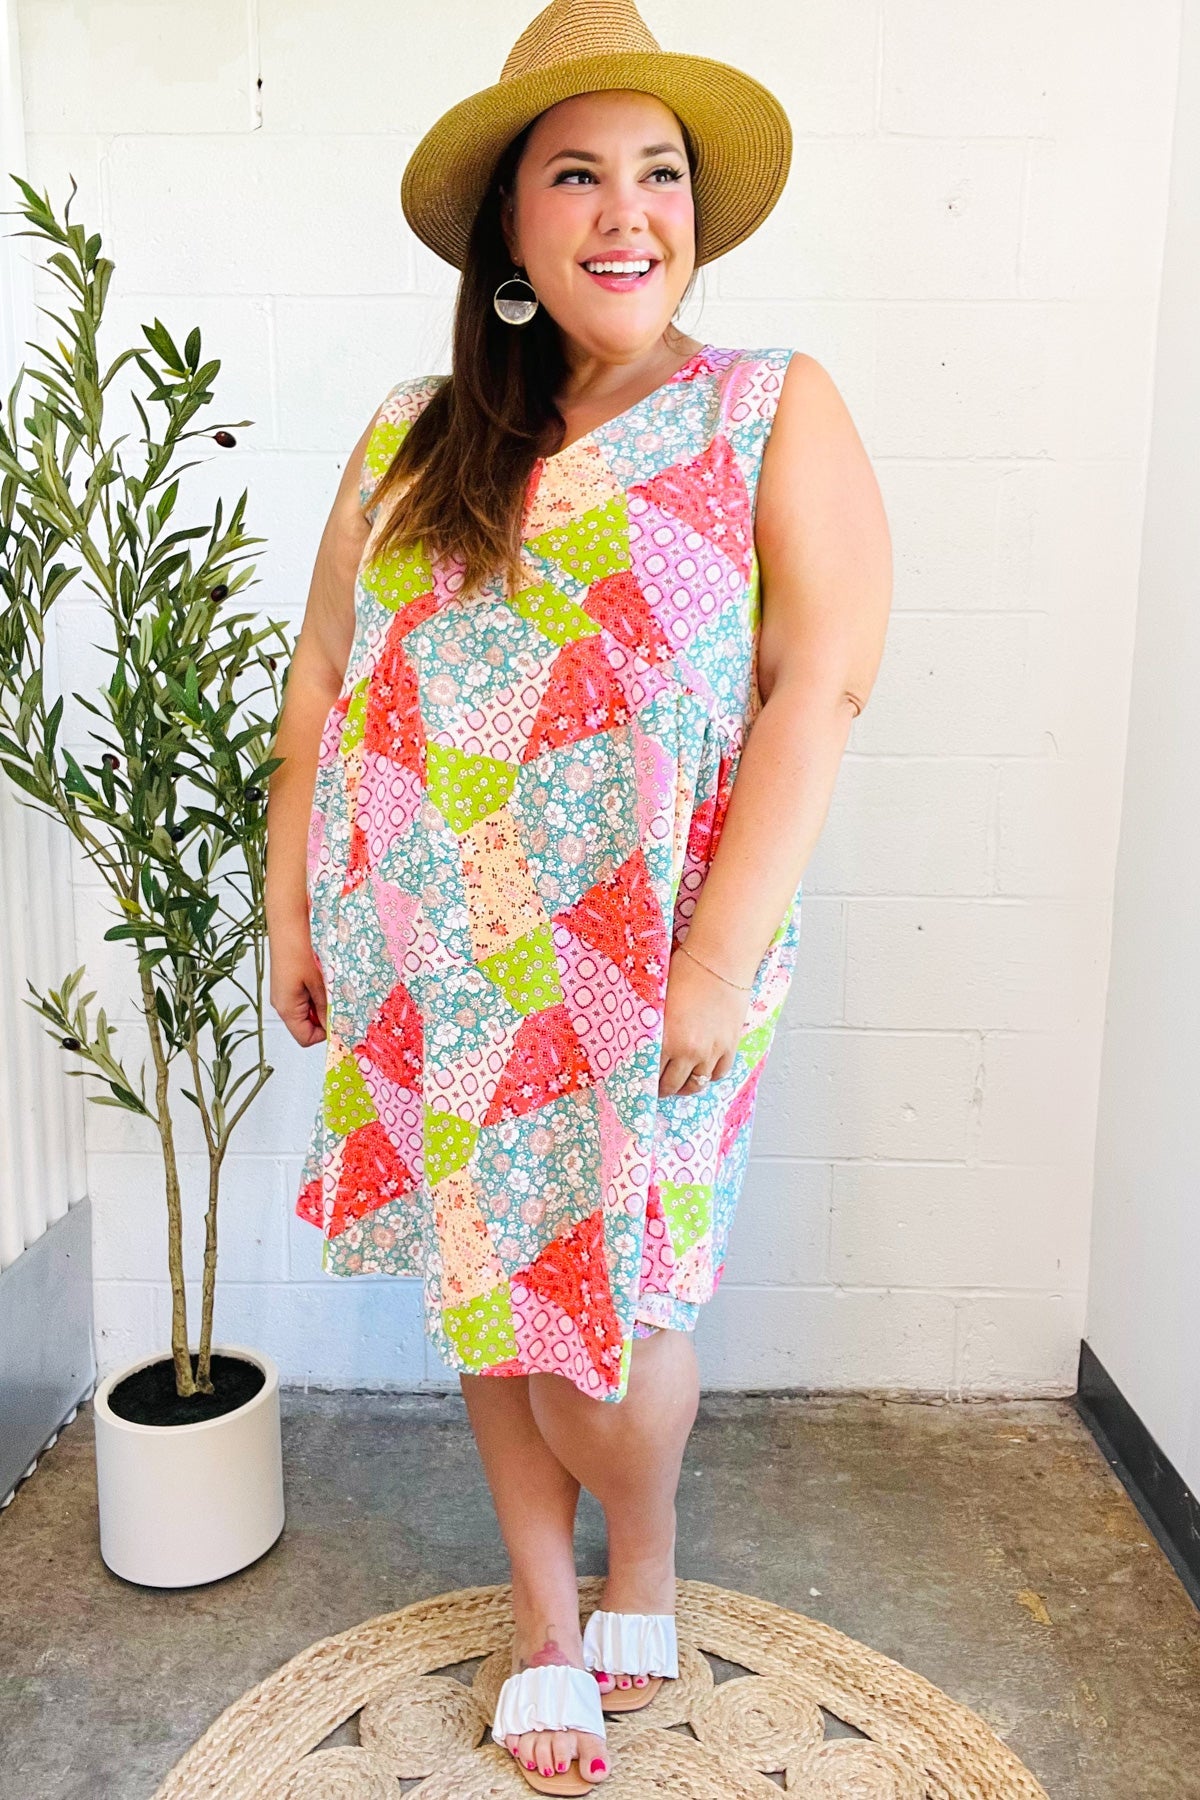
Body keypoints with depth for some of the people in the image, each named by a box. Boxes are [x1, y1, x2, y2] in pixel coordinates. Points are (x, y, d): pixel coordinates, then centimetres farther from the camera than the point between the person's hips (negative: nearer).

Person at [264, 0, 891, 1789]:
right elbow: (322, 675, 12)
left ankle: (645, 1577, 37)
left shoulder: (777, 413, -1)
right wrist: (290, 901, 8)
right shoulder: (410, 438, 10)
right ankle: (550, 1628, 37)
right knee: (489, 1300, 12)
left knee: (606, 1318, 1)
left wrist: (722, 957, -17)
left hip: (639, 968, -3)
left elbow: (818, 687, -10)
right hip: (429, 969, 4)